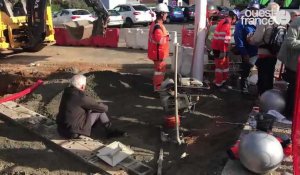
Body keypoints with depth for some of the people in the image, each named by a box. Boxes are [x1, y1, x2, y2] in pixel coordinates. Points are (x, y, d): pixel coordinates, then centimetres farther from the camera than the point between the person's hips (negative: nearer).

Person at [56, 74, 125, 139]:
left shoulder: (67, 92, 2)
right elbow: (104, 108, -11)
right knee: (100, 110, 0)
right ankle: (110, 131, 17)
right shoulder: (81, 97, -22)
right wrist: (105, 107, 11)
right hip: (73, 133, -8)